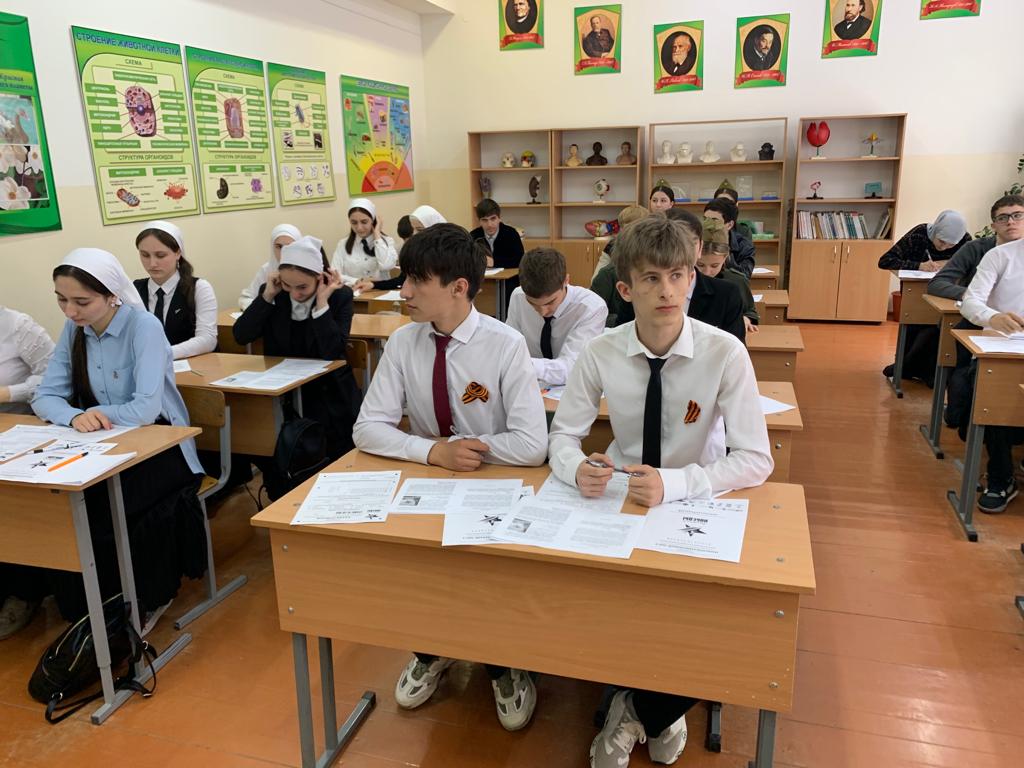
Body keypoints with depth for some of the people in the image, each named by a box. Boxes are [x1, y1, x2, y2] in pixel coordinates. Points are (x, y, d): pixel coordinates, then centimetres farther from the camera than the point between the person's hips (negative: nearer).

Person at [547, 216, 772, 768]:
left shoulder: (725, 353, -18)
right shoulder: (601, 354, -11)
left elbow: (756, 459, -19)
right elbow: (563, 435, -3)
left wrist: (674, 484, -34)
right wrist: (577, 469, -28)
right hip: (622, 502, 2)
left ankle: (637, 711, 12)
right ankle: (657, 713, 11)